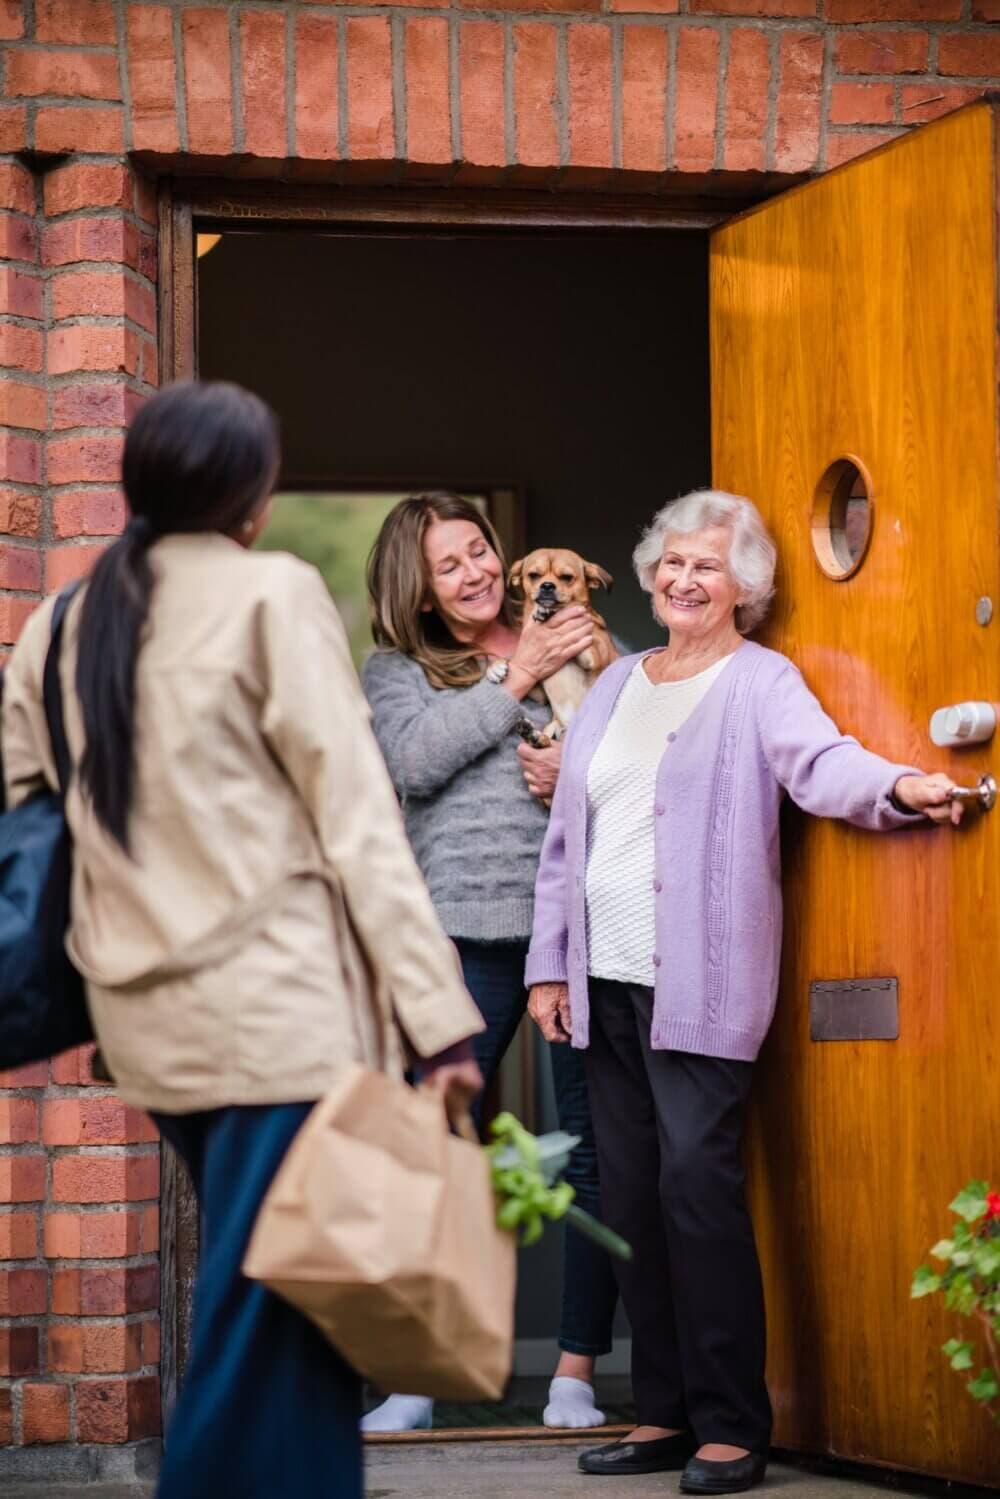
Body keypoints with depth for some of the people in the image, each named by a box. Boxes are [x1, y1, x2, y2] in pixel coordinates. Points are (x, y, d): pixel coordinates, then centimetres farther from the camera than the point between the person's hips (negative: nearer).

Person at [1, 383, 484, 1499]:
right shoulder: (271, 594, -3)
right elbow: (357, 821, -8)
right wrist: (440, 1017, -9)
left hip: (142, 1020, 6)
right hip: (275, 1008, -6)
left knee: (264, 1310, 15)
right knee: (269, 1331, -6)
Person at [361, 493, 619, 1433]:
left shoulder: (580, 647, 12)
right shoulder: (396, 671, 11)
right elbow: (412, 762, -8)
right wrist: (515, 682, -8)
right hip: (465, 932, -1)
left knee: (593, 1148, 0)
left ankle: (576, 1372, 7)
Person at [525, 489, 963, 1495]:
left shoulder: (760, 684, 1)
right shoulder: (616, 686, 19)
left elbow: (821, 762, -18)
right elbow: (563, 839, 19)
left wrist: (898, 786, -40)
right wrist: (549, 964, 13)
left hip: (699, 986, -6)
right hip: (606, 983, 6)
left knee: (696, 1181, -15)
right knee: (630, 1195, 6)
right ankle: (663, 1413, 13)